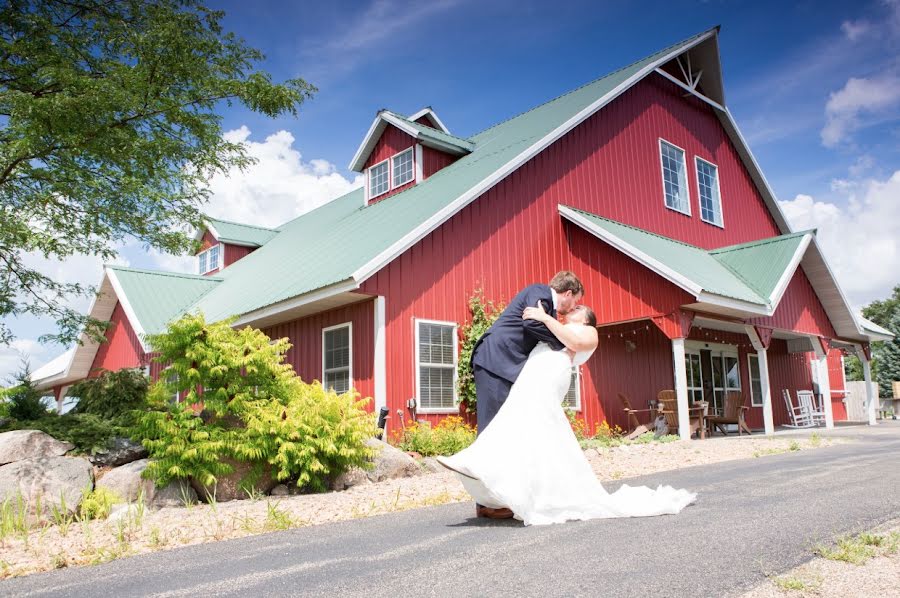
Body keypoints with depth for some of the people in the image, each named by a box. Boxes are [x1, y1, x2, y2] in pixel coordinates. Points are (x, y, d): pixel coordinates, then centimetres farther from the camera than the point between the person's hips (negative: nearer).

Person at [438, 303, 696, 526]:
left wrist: (545, 318, -7)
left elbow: (575, 342, -5)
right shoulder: (557, 332, 38)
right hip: (533, 376, 8)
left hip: (547, 378, -7)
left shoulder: (589, 332, 18)